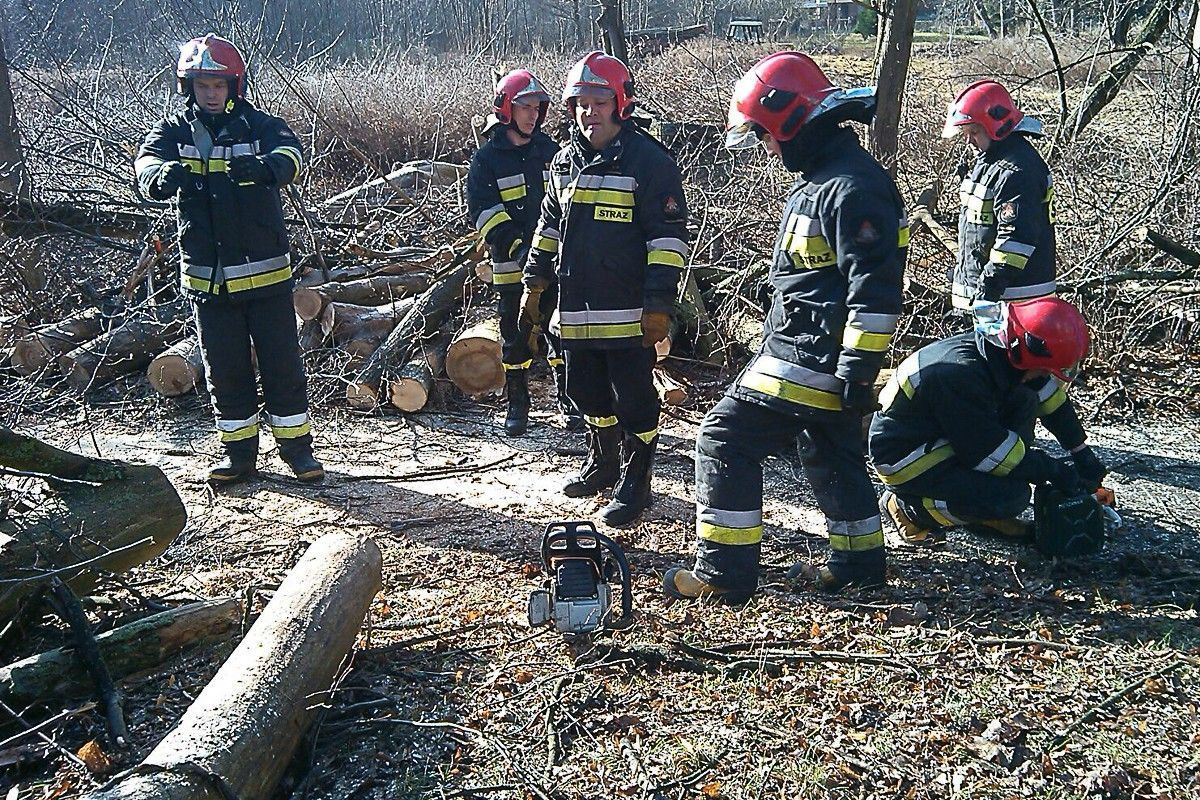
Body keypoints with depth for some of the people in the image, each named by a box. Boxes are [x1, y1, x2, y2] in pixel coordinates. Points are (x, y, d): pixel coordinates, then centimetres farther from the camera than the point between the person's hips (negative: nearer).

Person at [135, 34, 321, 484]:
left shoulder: (261, 126, -1)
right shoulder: (174, 132, 4)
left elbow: (290, 156, -23)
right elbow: (147, 166, -16)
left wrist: (265, 166, -47)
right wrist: (164, 176, -41)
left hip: (265, 273, -2)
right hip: (206, 276, 2)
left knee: (282, 363, 3)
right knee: (225, 369, 9)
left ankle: (296, 446, 18)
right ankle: (239, 452, 22)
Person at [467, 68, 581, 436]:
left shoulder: (549, 150, 9)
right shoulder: (487, 158, -3)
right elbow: (485, 213, -10)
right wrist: (519, 248, -20)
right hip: (512, 267, -3)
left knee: (561, 333, 6)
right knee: (515, 337, 6)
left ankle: (568, 400, 17)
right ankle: (517, 405, 18)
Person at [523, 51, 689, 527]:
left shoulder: (649, 161, -10)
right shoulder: (565, 161, 12)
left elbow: (669, 235, -13)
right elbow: (550, 225, 22)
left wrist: (659, 304, -17)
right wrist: (535, 281, 20)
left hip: (629, 313, -7)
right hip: (576, 309, 7)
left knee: (633, 401, 2)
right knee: (587, 393, 19)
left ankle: (634, 485, 15)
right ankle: (602, 464, 38)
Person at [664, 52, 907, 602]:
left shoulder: (852, 186, -19)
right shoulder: (821, 179, 15)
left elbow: (875, 289, -24)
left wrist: (857, 372, -23)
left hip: (809, 361, -11)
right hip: (813, 355, 11)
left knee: (725, 439, -7)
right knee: (831, 457, 20)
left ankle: (724, 571, 0)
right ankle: (858, 562, 35)